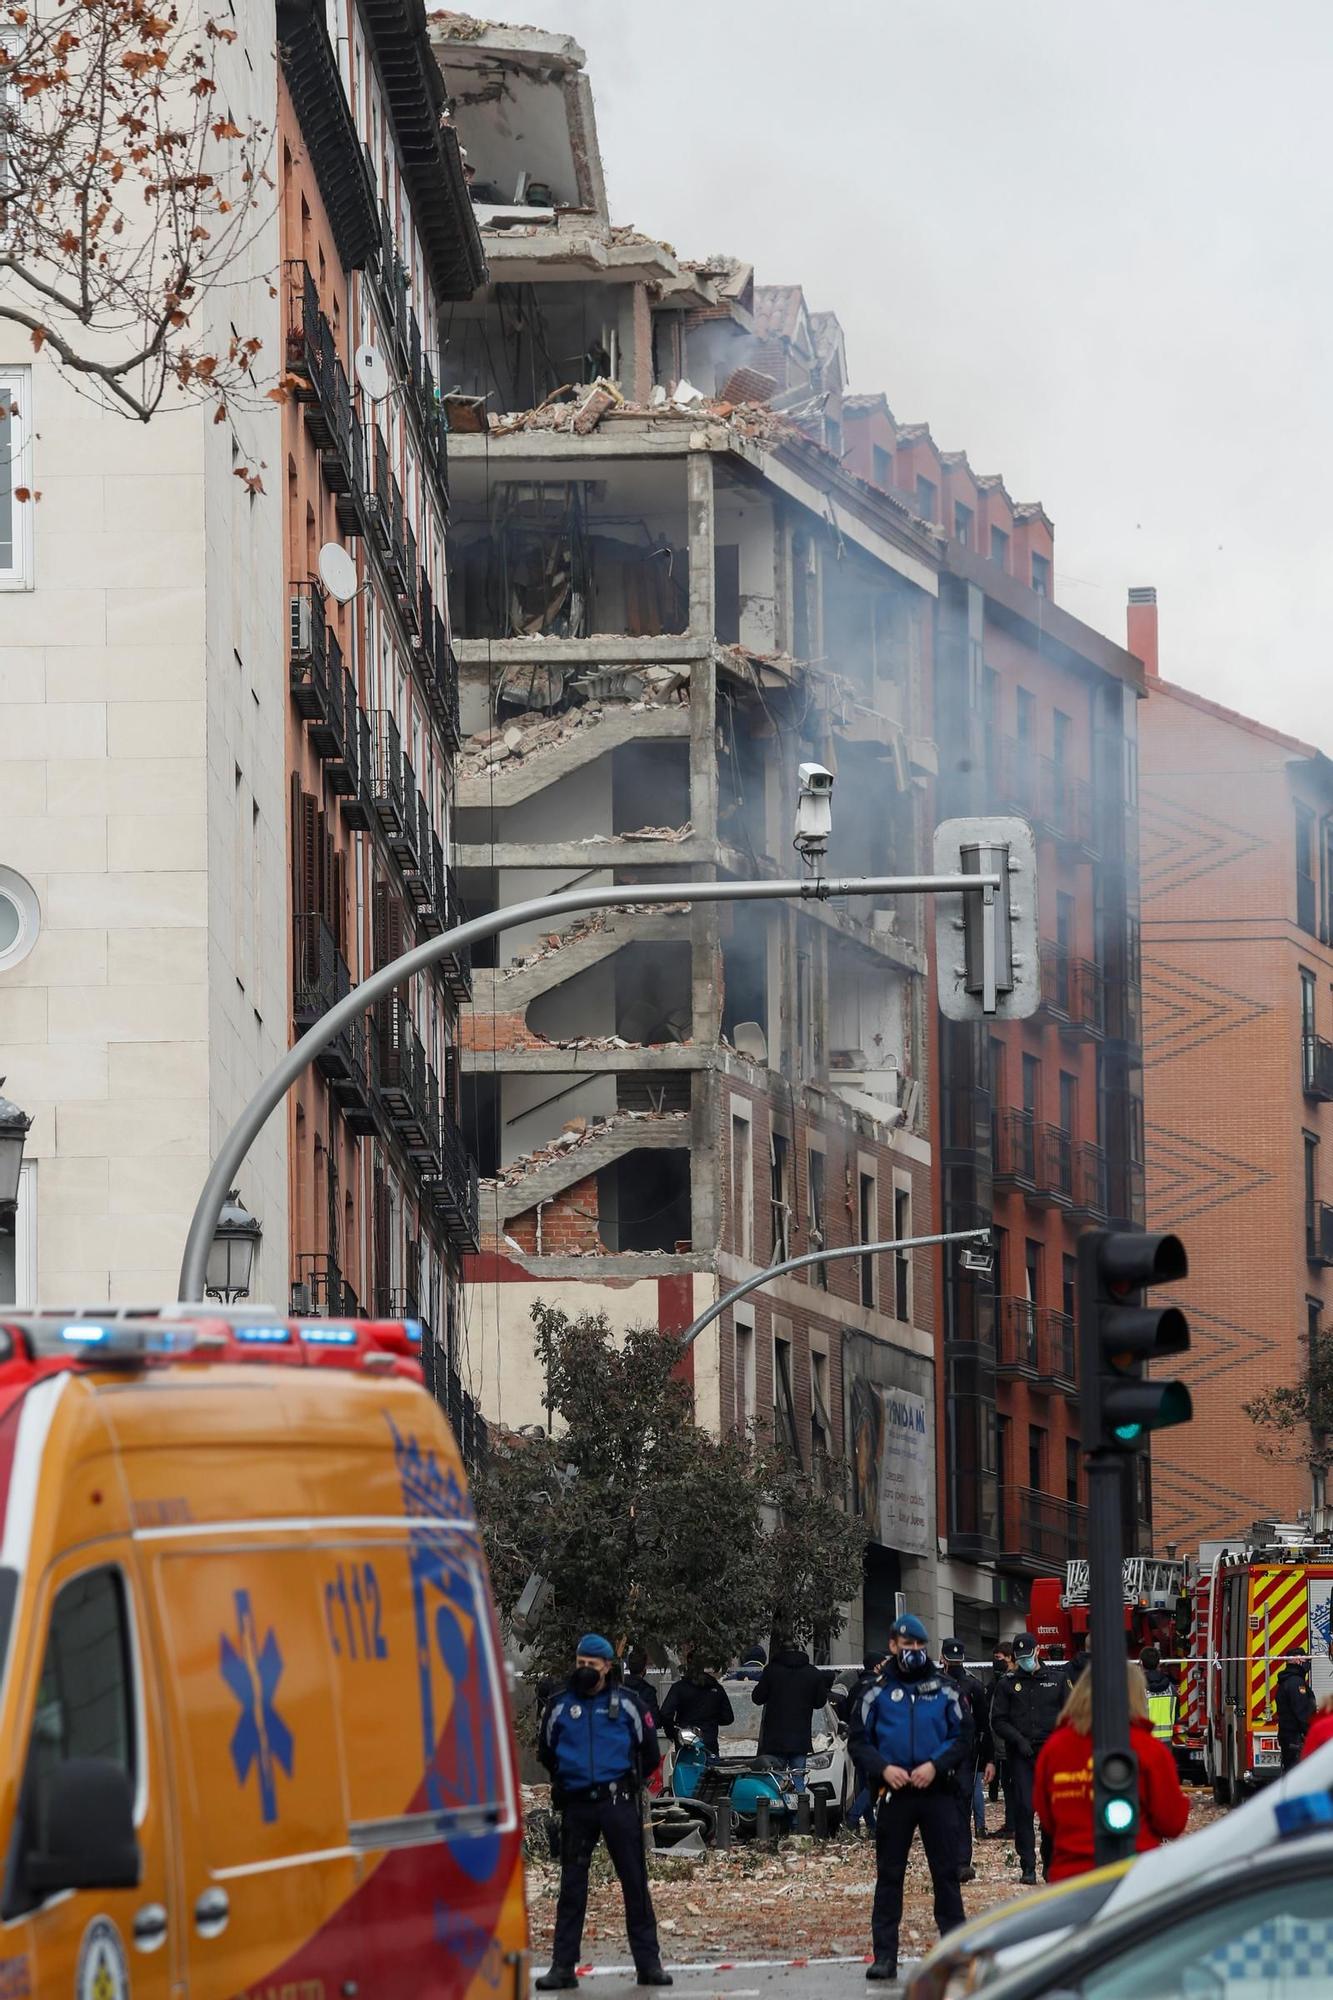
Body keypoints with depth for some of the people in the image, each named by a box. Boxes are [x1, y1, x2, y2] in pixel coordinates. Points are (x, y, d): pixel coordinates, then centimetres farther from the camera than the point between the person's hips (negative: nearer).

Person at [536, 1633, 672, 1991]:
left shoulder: (625, 1703, 2)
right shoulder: (560, 1705, 6)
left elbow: (649, 1753, 12)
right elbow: (546, 1752, 20)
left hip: (618, 1803, -1)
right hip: (576, 1806, 1)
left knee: (635, 1882, -1)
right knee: (571, 1887, 3)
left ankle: (648, 1962, 3)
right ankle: (563, 1966, 4)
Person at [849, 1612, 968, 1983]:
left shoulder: (945, 1689, 7)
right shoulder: (878, 1693, 8)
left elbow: (963, 1737, 4)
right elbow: (858, 1741, 8)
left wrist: (936, 1764, -12)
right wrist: (882, 1768, -10)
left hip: (938, 1791, 0)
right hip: (894, 1793, 0)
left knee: (946, 1872, 0)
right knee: (889, 1875, 2)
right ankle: (885, 1955, 4)